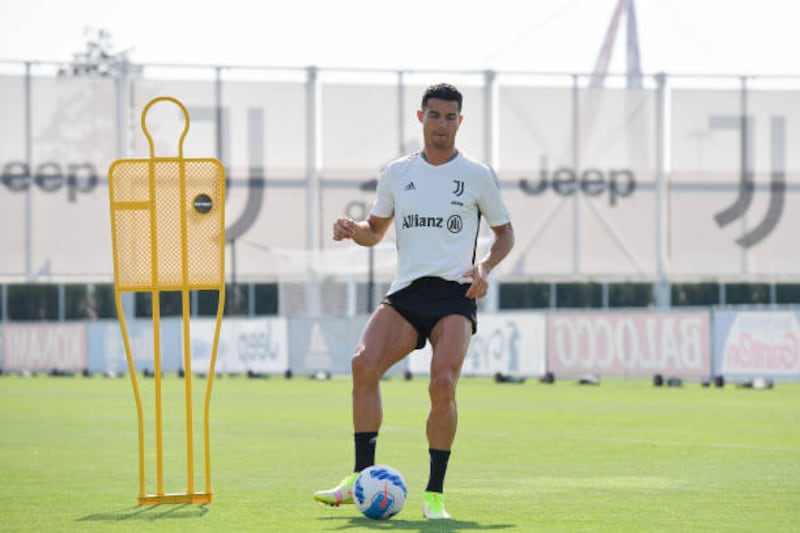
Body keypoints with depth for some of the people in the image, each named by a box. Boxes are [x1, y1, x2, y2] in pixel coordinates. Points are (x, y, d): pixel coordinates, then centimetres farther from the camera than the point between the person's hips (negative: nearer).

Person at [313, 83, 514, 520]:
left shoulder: (477, 176, 5)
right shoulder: (397, 173, 13)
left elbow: (505, 233, 13)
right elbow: (375, 231, 22)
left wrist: (484, 268, -6)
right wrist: (352, 229, -2)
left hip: (455, 293, -3)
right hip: (406, 292, 3)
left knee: (442, 383, -23)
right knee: (364, 363, -22)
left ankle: (434, 493, -11)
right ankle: (362, 479, -18)